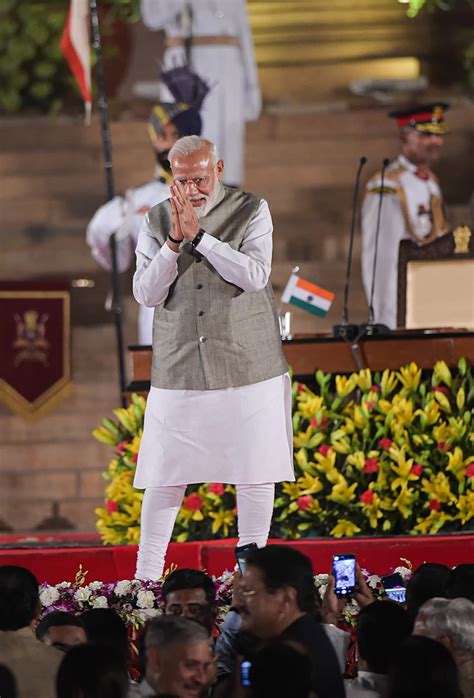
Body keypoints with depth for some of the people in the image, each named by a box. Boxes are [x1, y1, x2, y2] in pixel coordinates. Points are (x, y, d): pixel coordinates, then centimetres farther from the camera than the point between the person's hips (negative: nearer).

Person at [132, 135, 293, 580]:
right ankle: (146, 579, 6)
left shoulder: (251, 211, 0)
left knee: (255, 472, 1)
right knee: (165, 476, 0)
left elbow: (255, 276, -14)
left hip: (246, 364, -1)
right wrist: (175, 241, -16)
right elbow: (146, 293, -2)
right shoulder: (157, 221, 5)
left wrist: (198, 234, -18)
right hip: (179, 370, 1)